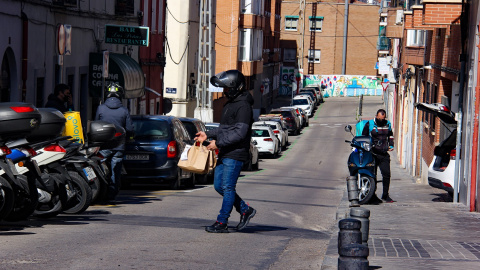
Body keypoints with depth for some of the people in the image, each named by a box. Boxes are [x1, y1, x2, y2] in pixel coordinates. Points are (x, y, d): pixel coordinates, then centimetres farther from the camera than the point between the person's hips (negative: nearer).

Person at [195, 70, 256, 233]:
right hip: (224, 153, 10)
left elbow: (240, 133, -21)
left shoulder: (243, 106, -15)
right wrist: (208, 135, 14)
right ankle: (245, 210, 22)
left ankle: (221, 223, -1)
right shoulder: (230, 104, 17)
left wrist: (218, 142, -21)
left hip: (235, 155, -10)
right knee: (219, 186, 11)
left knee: (227, 188, -5)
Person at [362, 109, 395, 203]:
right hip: (372, 153, -3)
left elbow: (390, 135, 29)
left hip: (384, 154, 3)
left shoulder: (388, 124, 13)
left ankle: (385, 195, 5)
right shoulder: (369, 124, 1)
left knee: (386, 174, -4)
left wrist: (391, 145, 16)